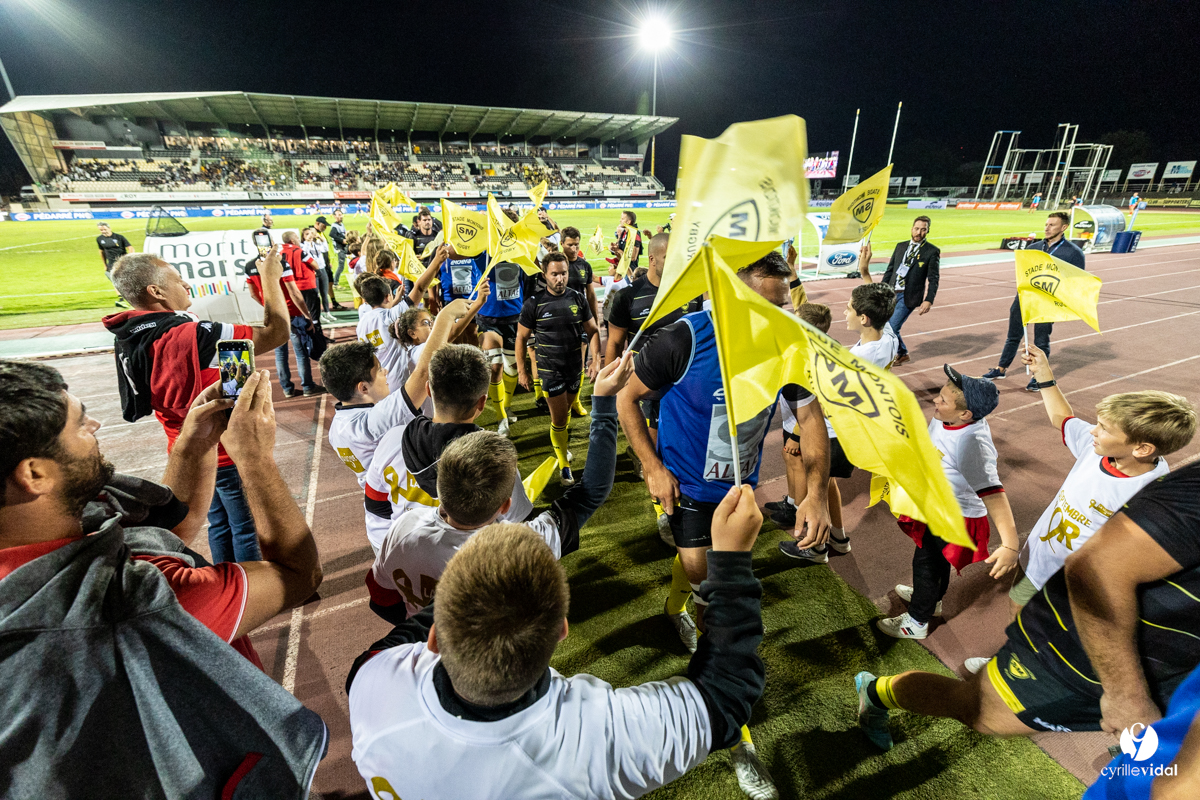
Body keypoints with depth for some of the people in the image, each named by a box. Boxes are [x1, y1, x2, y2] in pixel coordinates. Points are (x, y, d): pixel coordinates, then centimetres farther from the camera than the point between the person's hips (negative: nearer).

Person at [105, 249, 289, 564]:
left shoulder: (127, 338, -2)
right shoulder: (190, 335, -29)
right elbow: (275, 332, -29)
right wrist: (271, 278, -18)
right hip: (227, 453, -8)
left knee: (219, 522, 24)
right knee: (247, 527, 10)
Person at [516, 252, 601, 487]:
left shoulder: (578, 299, -2)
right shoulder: (534, 304, -9)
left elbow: (592, 331, 5)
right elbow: (521, 338, -2)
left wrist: (596, 360, -6)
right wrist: (521, 370, -3)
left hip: (576, 367, 3)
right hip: (550, 369, -3)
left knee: (566, 410, 20)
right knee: (559, 417, -1)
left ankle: (558, 444, 47)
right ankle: (564, 465, 16)